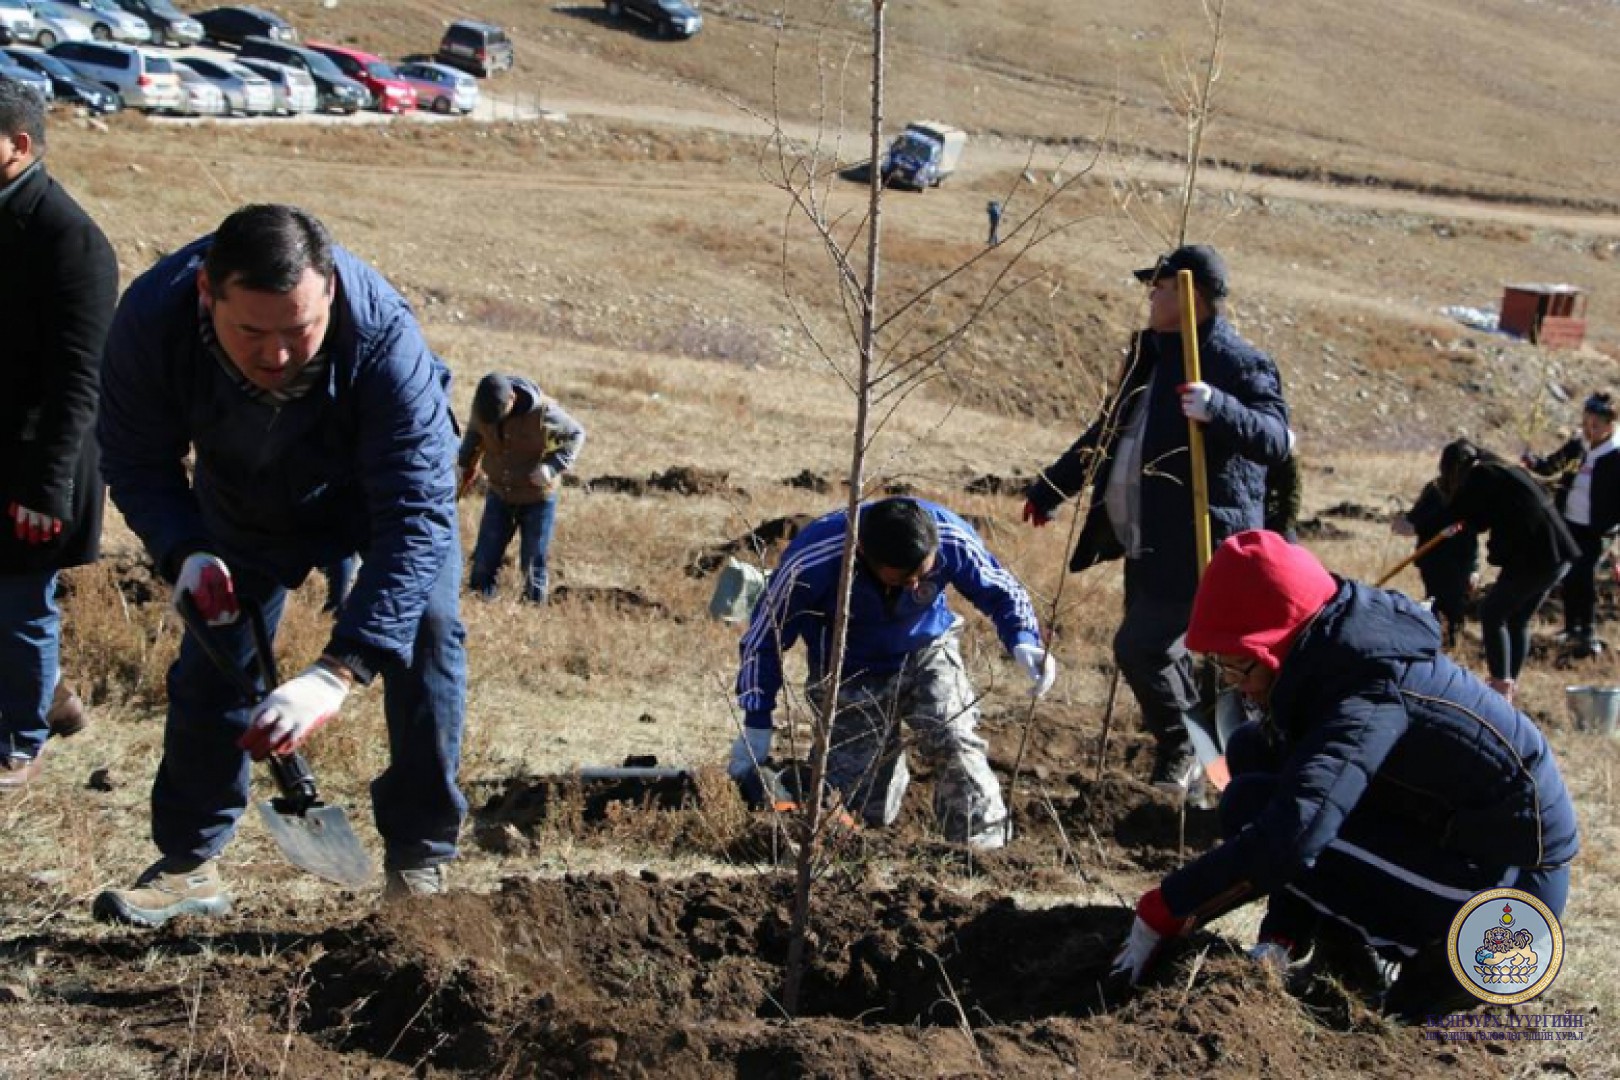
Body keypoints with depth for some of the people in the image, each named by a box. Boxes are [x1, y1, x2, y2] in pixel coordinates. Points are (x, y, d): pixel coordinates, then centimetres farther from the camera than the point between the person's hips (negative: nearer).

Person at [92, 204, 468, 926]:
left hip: (386, 478, -2)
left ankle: (419, 862, -6)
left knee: (426, 626, -19)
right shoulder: (151, 318, -37)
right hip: (244, 504, 2)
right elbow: (136, 461, -20)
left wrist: (338, 672, -54)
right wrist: (183, 553, -41)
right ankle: (190, 865, 20)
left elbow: (415, 515, -46)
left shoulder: (384, 338, -45)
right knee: (211, 662, 1)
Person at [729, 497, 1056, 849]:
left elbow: (1001, 590, -9)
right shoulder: (812, 562, -34)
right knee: (867, 811, -3)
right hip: (850, 675, -1)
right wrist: (756, 726, -15)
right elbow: (764, 637, -18)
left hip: (927, 652, 1)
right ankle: (890, 765, 32)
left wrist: (1024, 642, -29)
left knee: (955, 741, -27)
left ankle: (985, 845, -9)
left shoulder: (951, 538, -28)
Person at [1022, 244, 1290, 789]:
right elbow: (1109, 431, 25)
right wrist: (1051, 487, 29)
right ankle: (1193, 750, 30)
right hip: (1146, 541, 9)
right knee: (1158, 650, 15)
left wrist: (1218, 408, -43)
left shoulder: (1239, 364, -13)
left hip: (1198, 544, -9)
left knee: (1139, 646, -15)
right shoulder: (1152, 353, 14)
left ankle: (1182, 749, 5)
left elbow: (1275, 439, -25)